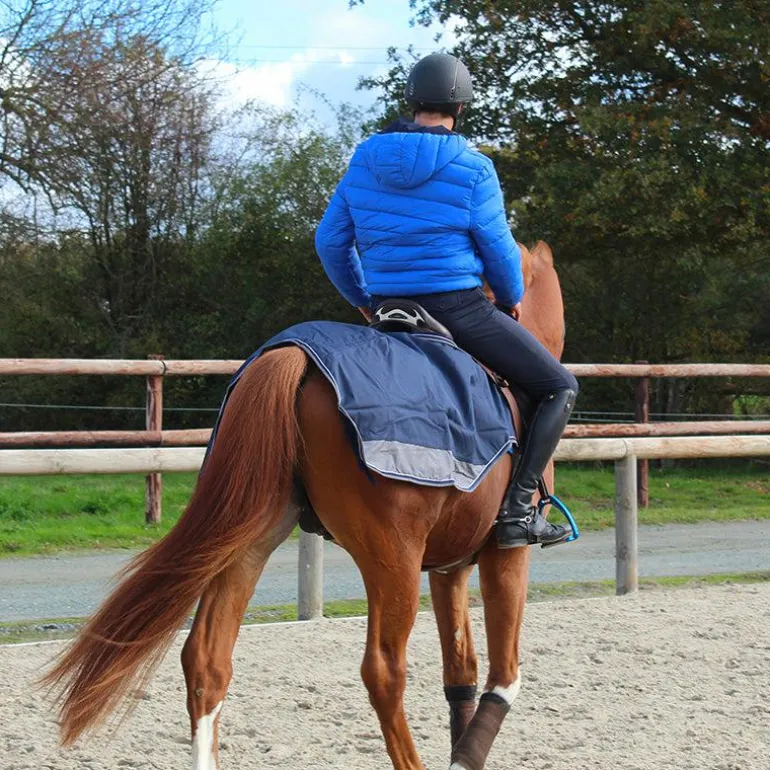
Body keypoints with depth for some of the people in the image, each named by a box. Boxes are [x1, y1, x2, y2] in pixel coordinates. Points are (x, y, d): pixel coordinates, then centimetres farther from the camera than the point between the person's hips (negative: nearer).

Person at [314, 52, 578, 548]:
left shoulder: (366, 158, 6)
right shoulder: (472, 168, -9)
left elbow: (331, 241, 11)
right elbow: (498, 249, -4)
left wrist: (361, 298, 25)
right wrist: (512, 299, 16)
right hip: (460, 308, -6)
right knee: (559, 388, 6)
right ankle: (519, 510, -7)